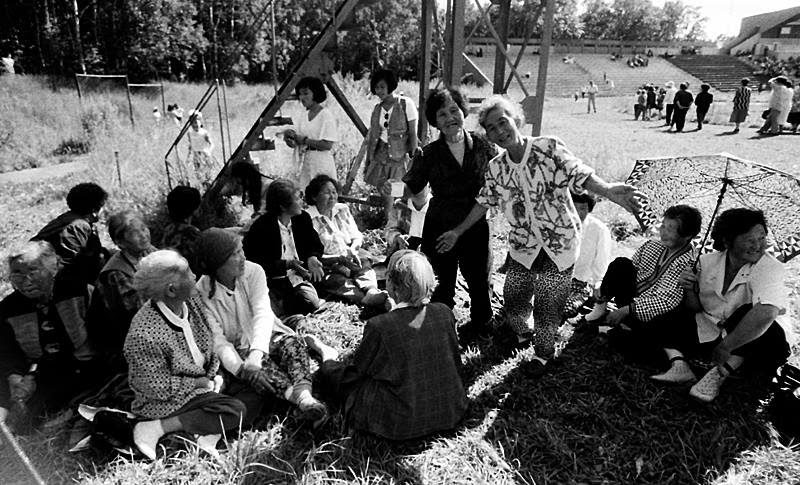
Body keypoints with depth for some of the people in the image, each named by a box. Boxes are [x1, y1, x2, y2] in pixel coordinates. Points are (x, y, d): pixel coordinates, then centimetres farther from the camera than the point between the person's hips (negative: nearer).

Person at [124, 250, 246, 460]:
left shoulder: (190, 303, -7)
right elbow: (161, 389, -21)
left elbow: (210, 342, 8)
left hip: (204, 381, 7)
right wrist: (202, 382, -13)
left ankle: (211, 434, -5)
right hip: (166, 401, -7)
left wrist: (213, 375, -4)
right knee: (235, 412, -21)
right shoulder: (145, 335, -30)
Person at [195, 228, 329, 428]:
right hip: (236, 349, -2)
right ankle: (298, 397, -50)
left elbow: (263, 314, -23)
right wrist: (241, 367, -38)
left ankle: (304, 393, -53)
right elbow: (217, 340, -20)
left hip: (264, 338, 2)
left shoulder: (253, 271, -10)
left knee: (292, 342, -30)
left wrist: (255, 354, -41)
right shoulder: (201, 293, -14)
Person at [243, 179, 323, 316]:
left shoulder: (303, 218, 7)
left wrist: (312, 257, -6)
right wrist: (286, 264, -20)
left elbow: (316, 246, 18)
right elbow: (255, 264, -10)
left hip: (300, 274, 5)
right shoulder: (261, 228, -11)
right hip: (275, 278, -5)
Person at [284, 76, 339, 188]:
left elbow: (327, 145, -16)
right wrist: (289, 137, -8)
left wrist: (305, 140, -16)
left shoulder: (326, 115, -7)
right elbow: (295, 144, 12)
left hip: (322, 163, -6)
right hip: (306, 163, 6)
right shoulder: (302, 117, 12)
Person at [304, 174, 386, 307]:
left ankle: (371, 290, -53)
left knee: (364, 262, -27)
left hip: (350, 258, 5)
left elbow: (357, 236, 16)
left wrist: (353, 249, -7)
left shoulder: (343, 209, 14)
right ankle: (365, 300, -56)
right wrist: (340, 258, -19)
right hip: (327, 265, -4)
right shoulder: (309, 219, -5)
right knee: (338, 281, -33)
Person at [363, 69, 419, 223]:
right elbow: (371, 137, 12)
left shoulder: (406, 104, -5)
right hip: (380, 156, 5)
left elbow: (413, 134, -7)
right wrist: (367, 162, 11)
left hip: (400, 157, -4)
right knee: (384, 194, 5)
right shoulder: (377, 108, 9)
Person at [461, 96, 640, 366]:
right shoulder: (495, 168, -1)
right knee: (513, 304, 8)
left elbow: (580, 175, -21)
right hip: (523, 246, 4)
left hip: (560, 244, -3)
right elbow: (483, 203, 10)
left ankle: (544, 353, 34)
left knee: (548, 309, 5)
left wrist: (608, 190, -41)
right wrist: (457, 232, 13)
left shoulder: (549, 148, -14)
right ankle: (525, 331, 45)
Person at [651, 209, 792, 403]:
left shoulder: (772, 269, -20)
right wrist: (689, 290, -19)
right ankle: (679, 365, -18)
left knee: (750, 314, -35)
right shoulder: (708, 262, -5)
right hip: (711, 332, 5)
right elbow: (694, 309, 4)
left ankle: (719, 375, -28)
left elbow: (766, 313, -41)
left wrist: (724, 348, -38)